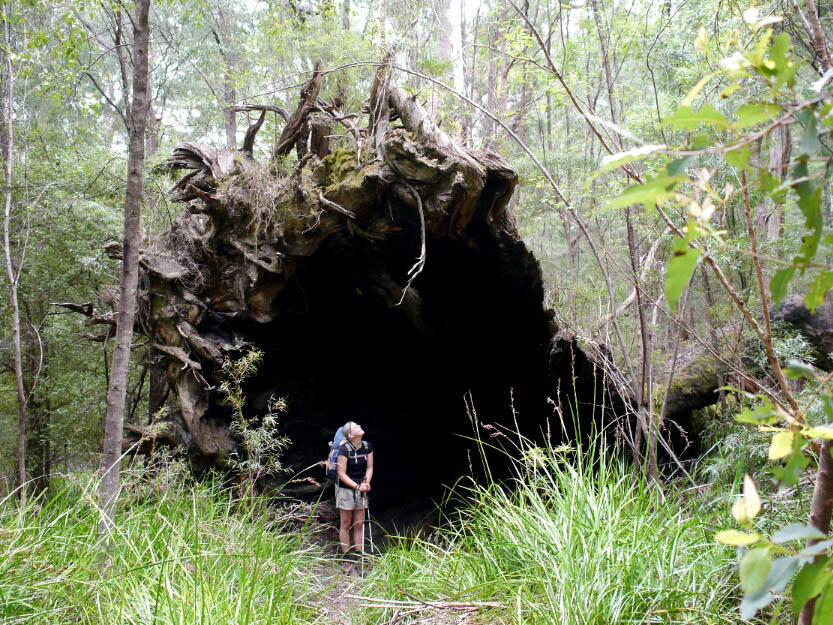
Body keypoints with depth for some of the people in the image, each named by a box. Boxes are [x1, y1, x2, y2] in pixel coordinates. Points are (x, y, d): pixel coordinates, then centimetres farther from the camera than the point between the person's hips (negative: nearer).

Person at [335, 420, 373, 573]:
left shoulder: (367, 446, -1)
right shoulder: (344, 449, -17)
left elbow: (369, 468, 5)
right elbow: (342, 474, -15)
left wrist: (366, 482, -12)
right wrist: (357, 486, -21)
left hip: (361, 490, 5)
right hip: (345, 489, -4)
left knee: (359, 525, 8)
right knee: (345, 524, 5)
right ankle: (347, 559, 12)